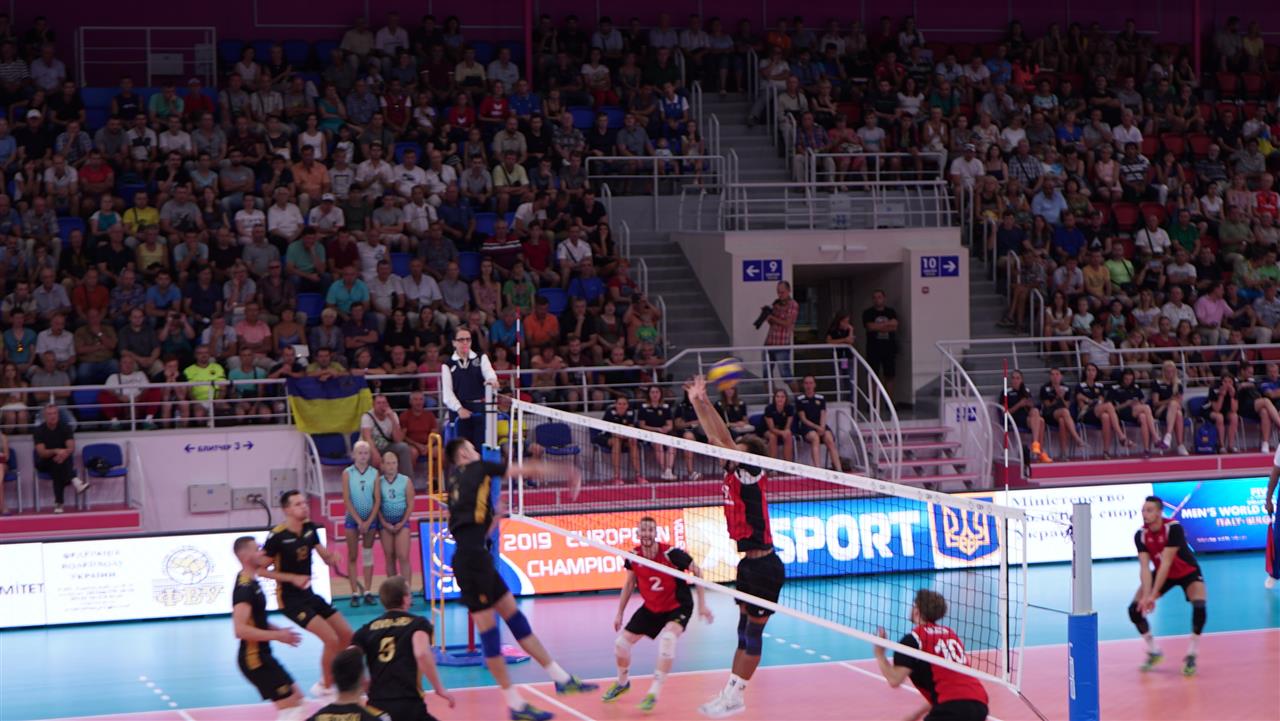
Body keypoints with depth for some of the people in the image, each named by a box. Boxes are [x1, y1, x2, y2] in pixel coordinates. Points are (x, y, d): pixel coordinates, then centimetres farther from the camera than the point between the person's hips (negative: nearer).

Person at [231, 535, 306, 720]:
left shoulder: (251, 583, 11)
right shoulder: (244, 587, -21)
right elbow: (240, 629, -31)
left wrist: (279, 630, 9)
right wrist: (277, 636, -23)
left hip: (261, 655, 10)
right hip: (253, 657, -10)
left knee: (296, 697, 15)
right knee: (289, 704, -8)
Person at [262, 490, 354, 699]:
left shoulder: (310, 528, 1)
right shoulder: (277, 536, -19)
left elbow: (326, 557, 8)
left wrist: (330, 557, -17)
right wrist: (293, 578, -22)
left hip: (309, 594, 8)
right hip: (291, 600, -8)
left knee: (347, 635, 9)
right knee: (331, 639, -17)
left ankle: (328, 679, 26)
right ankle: (326, 687, 1)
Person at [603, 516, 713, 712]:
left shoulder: (671, 553, -27)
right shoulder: (634, 556, -14)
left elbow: (696, 572, -14)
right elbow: (629, 583, 5)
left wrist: (702, 604, -15)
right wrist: (619, 613, 8)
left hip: (678, 607, -5)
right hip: (650, 608, 5)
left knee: (668, 638, -34)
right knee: (621, 643, 3)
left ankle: (654, 693, -24)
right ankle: (623, 683, 35)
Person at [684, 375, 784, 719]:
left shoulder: (752, 474, -15)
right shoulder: (732, 472, 6)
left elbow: (725, 440, -24)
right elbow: (718, 440, 8)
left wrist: (705, 402, -26)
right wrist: (698, 403, 0)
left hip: (764, 567, -9)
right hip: (749, 563, 9)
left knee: (753, 633, 1)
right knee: (744, 630, 13)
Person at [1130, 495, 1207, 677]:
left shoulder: (1173, 528, -33)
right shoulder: (1140, 535, -19)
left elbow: (1165, 563, -35)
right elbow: (1144, 567, -22)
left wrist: (1153, 595, -37)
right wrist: (1146, 595, -37)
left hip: (1188, 572, -4)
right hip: (1162, 574, 4)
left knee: (1199, 607, -28)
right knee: (1135, 609, -9)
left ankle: (1191, 657, -11)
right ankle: (1154, 652, 13)